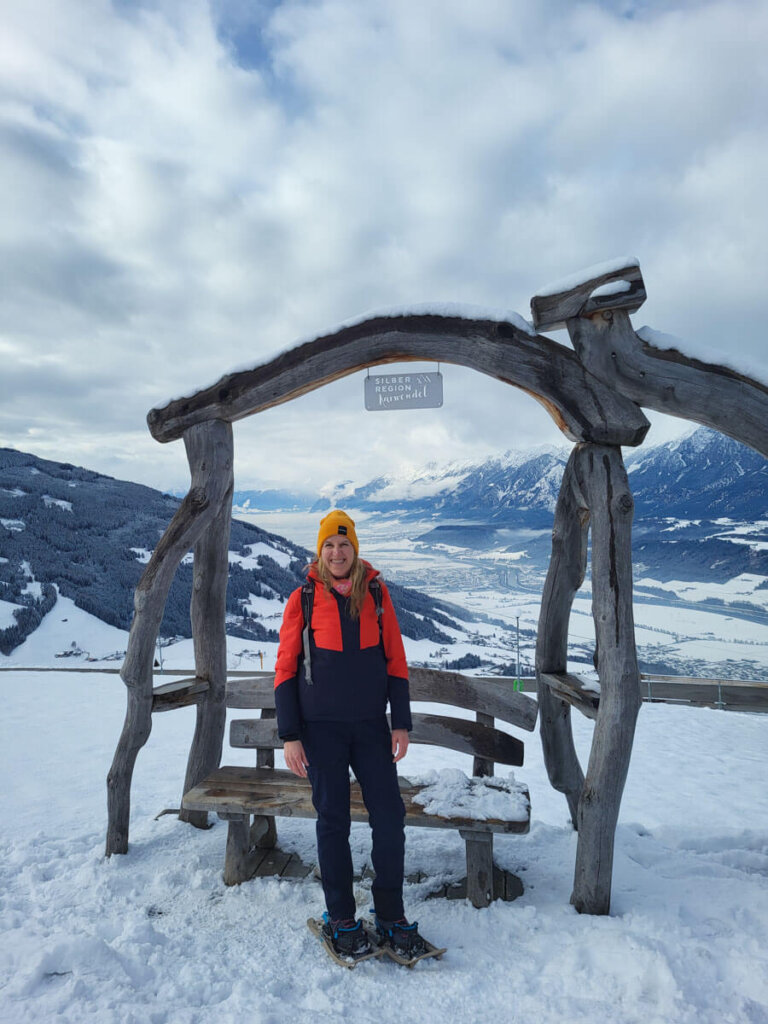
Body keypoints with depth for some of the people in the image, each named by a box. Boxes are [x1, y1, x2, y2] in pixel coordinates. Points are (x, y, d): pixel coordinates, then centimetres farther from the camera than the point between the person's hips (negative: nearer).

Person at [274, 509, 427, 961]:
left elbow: (396, 660, 4)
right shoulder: (303, 599, -3)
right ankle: (341, 919, 25)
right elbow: (286, 670, -2)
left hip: (371, 725, 2)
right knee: (334, 822, 7)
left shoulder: (377, 593, 2)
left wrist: (401, 723, 0)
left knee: (390, 819, 3)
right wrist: (290, 736, -6)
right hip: (321, 728, -2)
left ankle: (392, 917, 23)